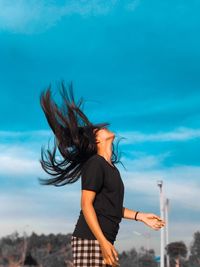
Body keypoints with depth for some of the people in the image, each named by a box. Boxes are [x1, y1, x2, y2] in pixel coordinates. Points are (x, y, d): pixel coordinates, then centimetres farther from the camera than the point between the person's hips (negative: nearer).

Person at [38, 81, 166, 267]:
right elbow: (86, 205, -16)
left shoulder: (111, 168, 19)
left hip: (102, 241, 10)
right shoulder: (95, 163, -9)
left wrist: (141, 216, 19)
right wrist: (103, 241, -23)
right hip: (90, 240, -10)